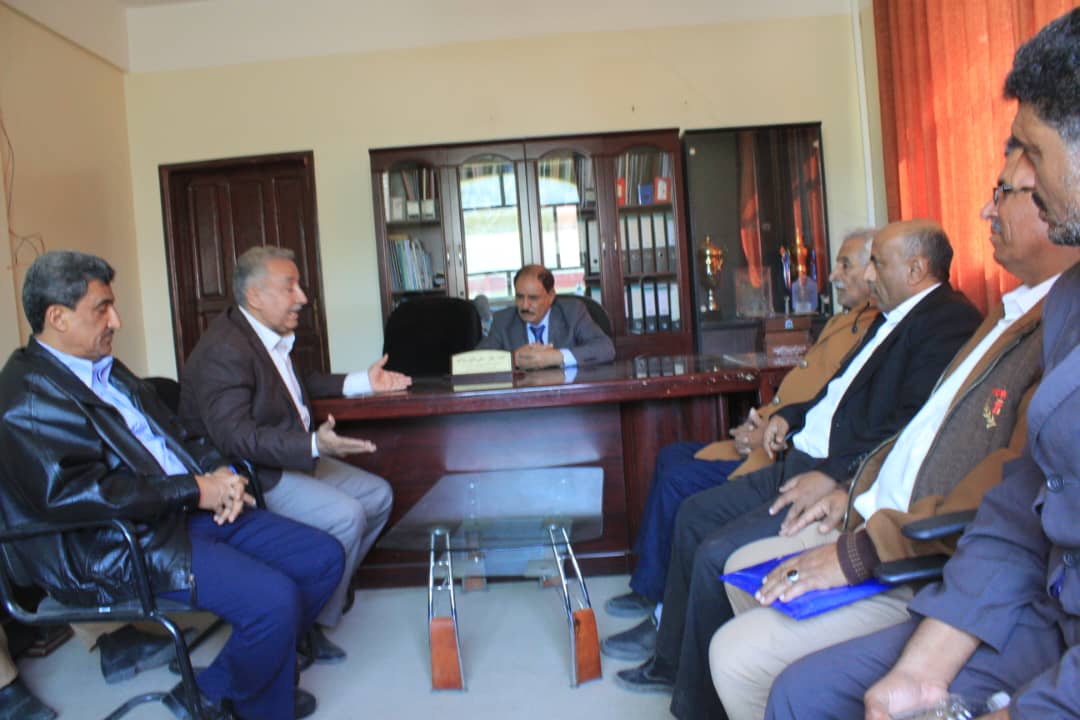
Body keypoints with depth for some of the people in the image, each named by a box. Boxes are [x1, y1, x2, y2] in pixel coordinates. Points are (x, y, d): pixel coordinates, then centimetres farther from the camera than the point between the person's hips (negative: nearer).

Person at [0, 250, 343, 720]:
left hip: (194, 508, 9)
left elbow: (174, 434, 21)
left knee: (325, 558, 1)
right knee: (275, 599, -27)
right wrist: (195, 490, -19)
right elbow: (70, 492, -22)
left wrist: (219, 473, 0)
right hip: (120, 547, -9)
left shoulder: (107, 369, 17)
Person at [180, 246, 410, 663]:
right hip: (250, 474, -10)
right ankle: (307, 625, -8)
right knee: (345, 516, -25)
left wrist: (362, 383, 17)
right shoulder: (224, 351, -22)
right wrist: (314, 445, -40)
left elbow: (296, 385, 25)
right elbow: (233, 435, -30)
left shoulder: (272, 335, 8)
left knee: (377, 496, 6)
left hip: (295, 456, 10)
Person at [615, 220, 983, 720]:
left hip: (843, 487, -11)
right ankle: (672, 662, 25)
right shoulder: (893, 318, 18)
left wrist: (834, 474, -28)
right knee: (694, 514, 12)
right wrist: (791, 415, 11)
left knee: (718, 554, -20)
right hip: (801, 463, 11)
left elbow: (914, 423, -26)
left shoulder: (951, 322, -14)